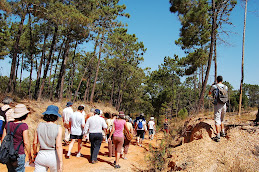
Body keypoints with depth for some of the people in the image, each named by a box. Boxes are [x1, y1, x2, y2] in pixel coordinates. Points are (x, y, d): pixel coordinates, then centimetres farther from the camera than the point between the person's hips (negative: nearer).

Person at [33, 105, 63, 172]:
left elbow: (35, 143, 3)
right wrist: (61, 162, -13)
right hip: (53, 156, -2)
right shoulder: (58, 128, -14)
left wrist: (34, 154, 19)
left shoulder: (39, 126, -3)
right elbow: (58, 146, -17)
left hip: (41, 155, 3)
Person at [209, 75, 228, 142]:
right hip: (224, 105, 5)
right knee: (222, 120, 23)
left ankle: (218, 137, -11)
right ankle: (222, 132, 33)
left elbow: (209, 93, 12)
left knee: (217, 120, -6)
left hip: (217, 105, -5)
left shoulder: (214, 86, -6)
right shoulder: (225, 87, 6)